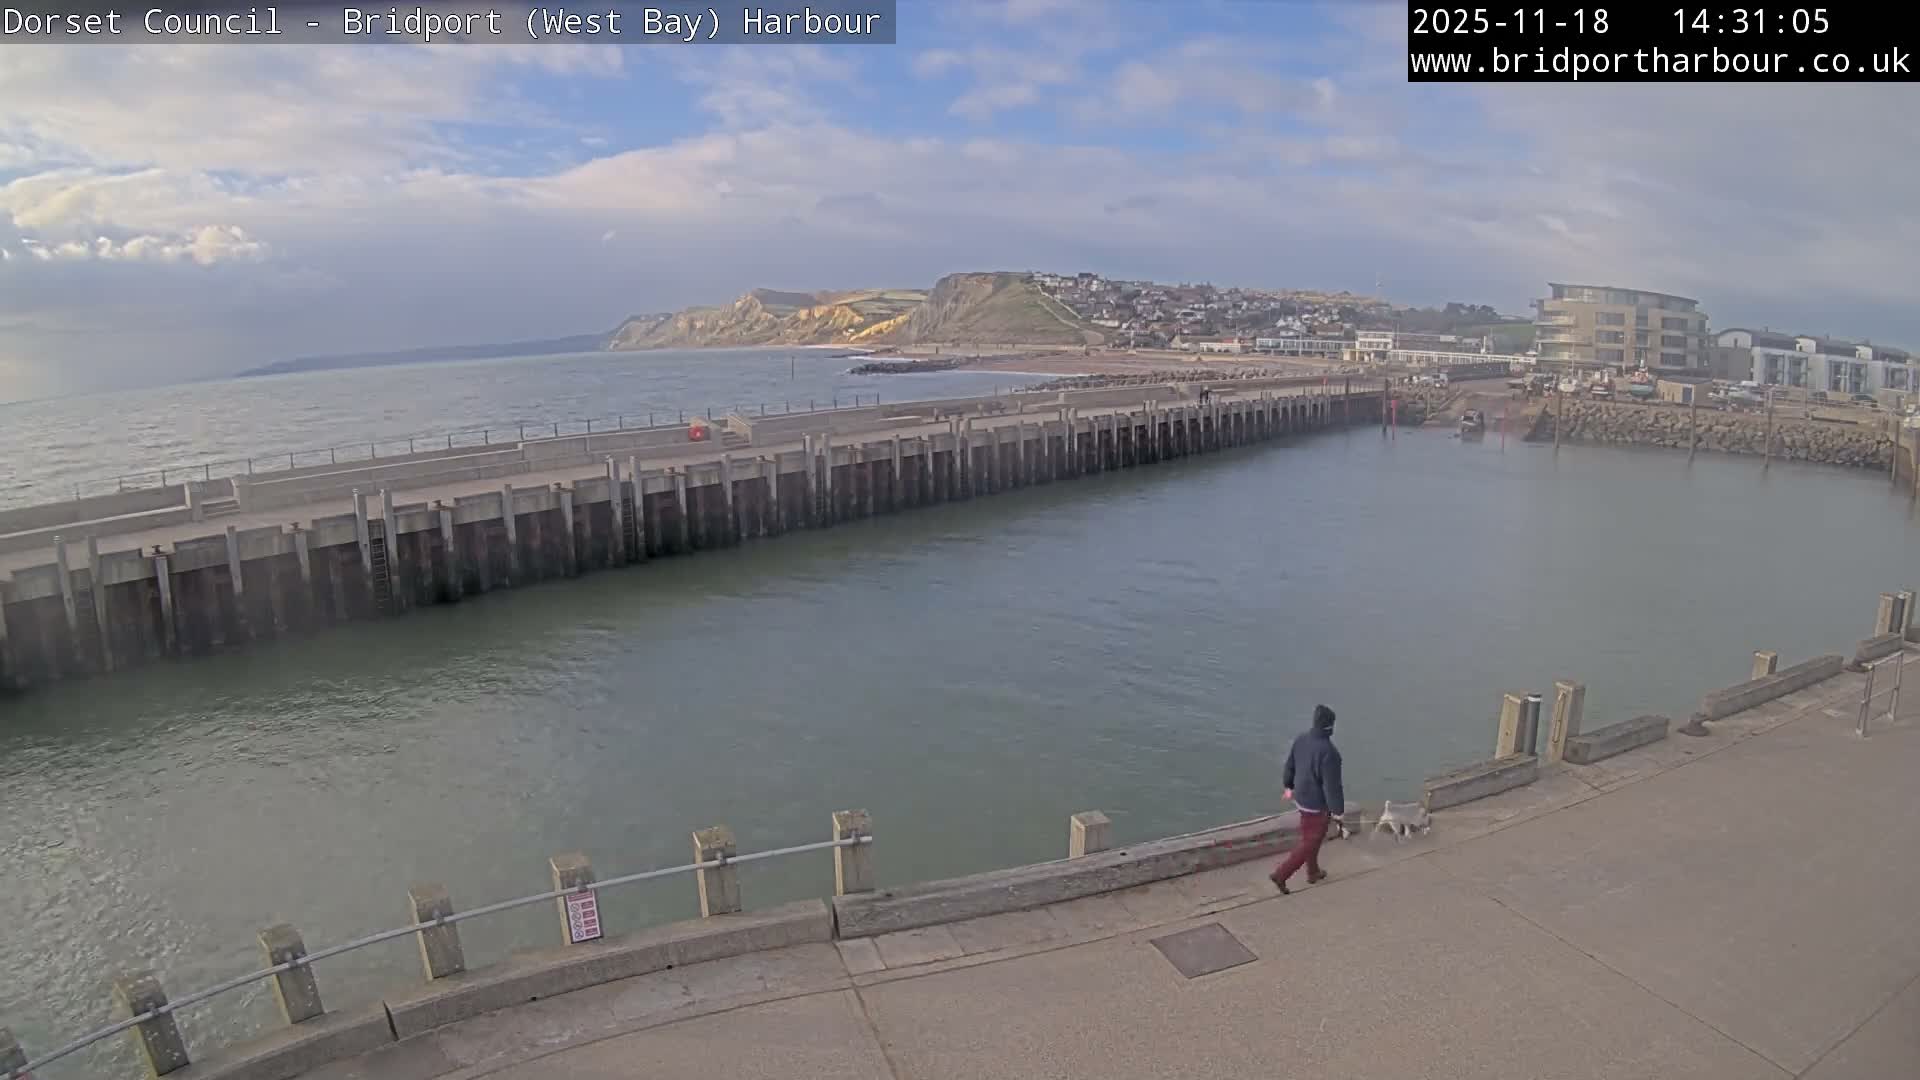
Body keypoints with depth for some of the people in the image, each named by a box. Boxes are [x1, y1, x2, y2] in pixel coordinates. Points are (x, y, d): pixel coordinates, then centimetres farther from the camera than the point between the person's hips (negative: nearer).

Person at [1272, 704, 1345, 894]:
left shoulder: (1301, 739, -8)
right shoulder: (1328, 751, -32)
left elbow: (1290, 765, 7)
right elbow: (1332, 785, -27)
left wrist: (1289, 786, 24)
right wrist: (1338, 811, -14)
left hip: (1301, 797, 8)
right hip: (1318, 804, -7)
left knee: (1310, 838, 26)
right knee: (1309, 843, 9)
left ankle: (1313, 873, 43)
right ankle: (1281, 874, 9)